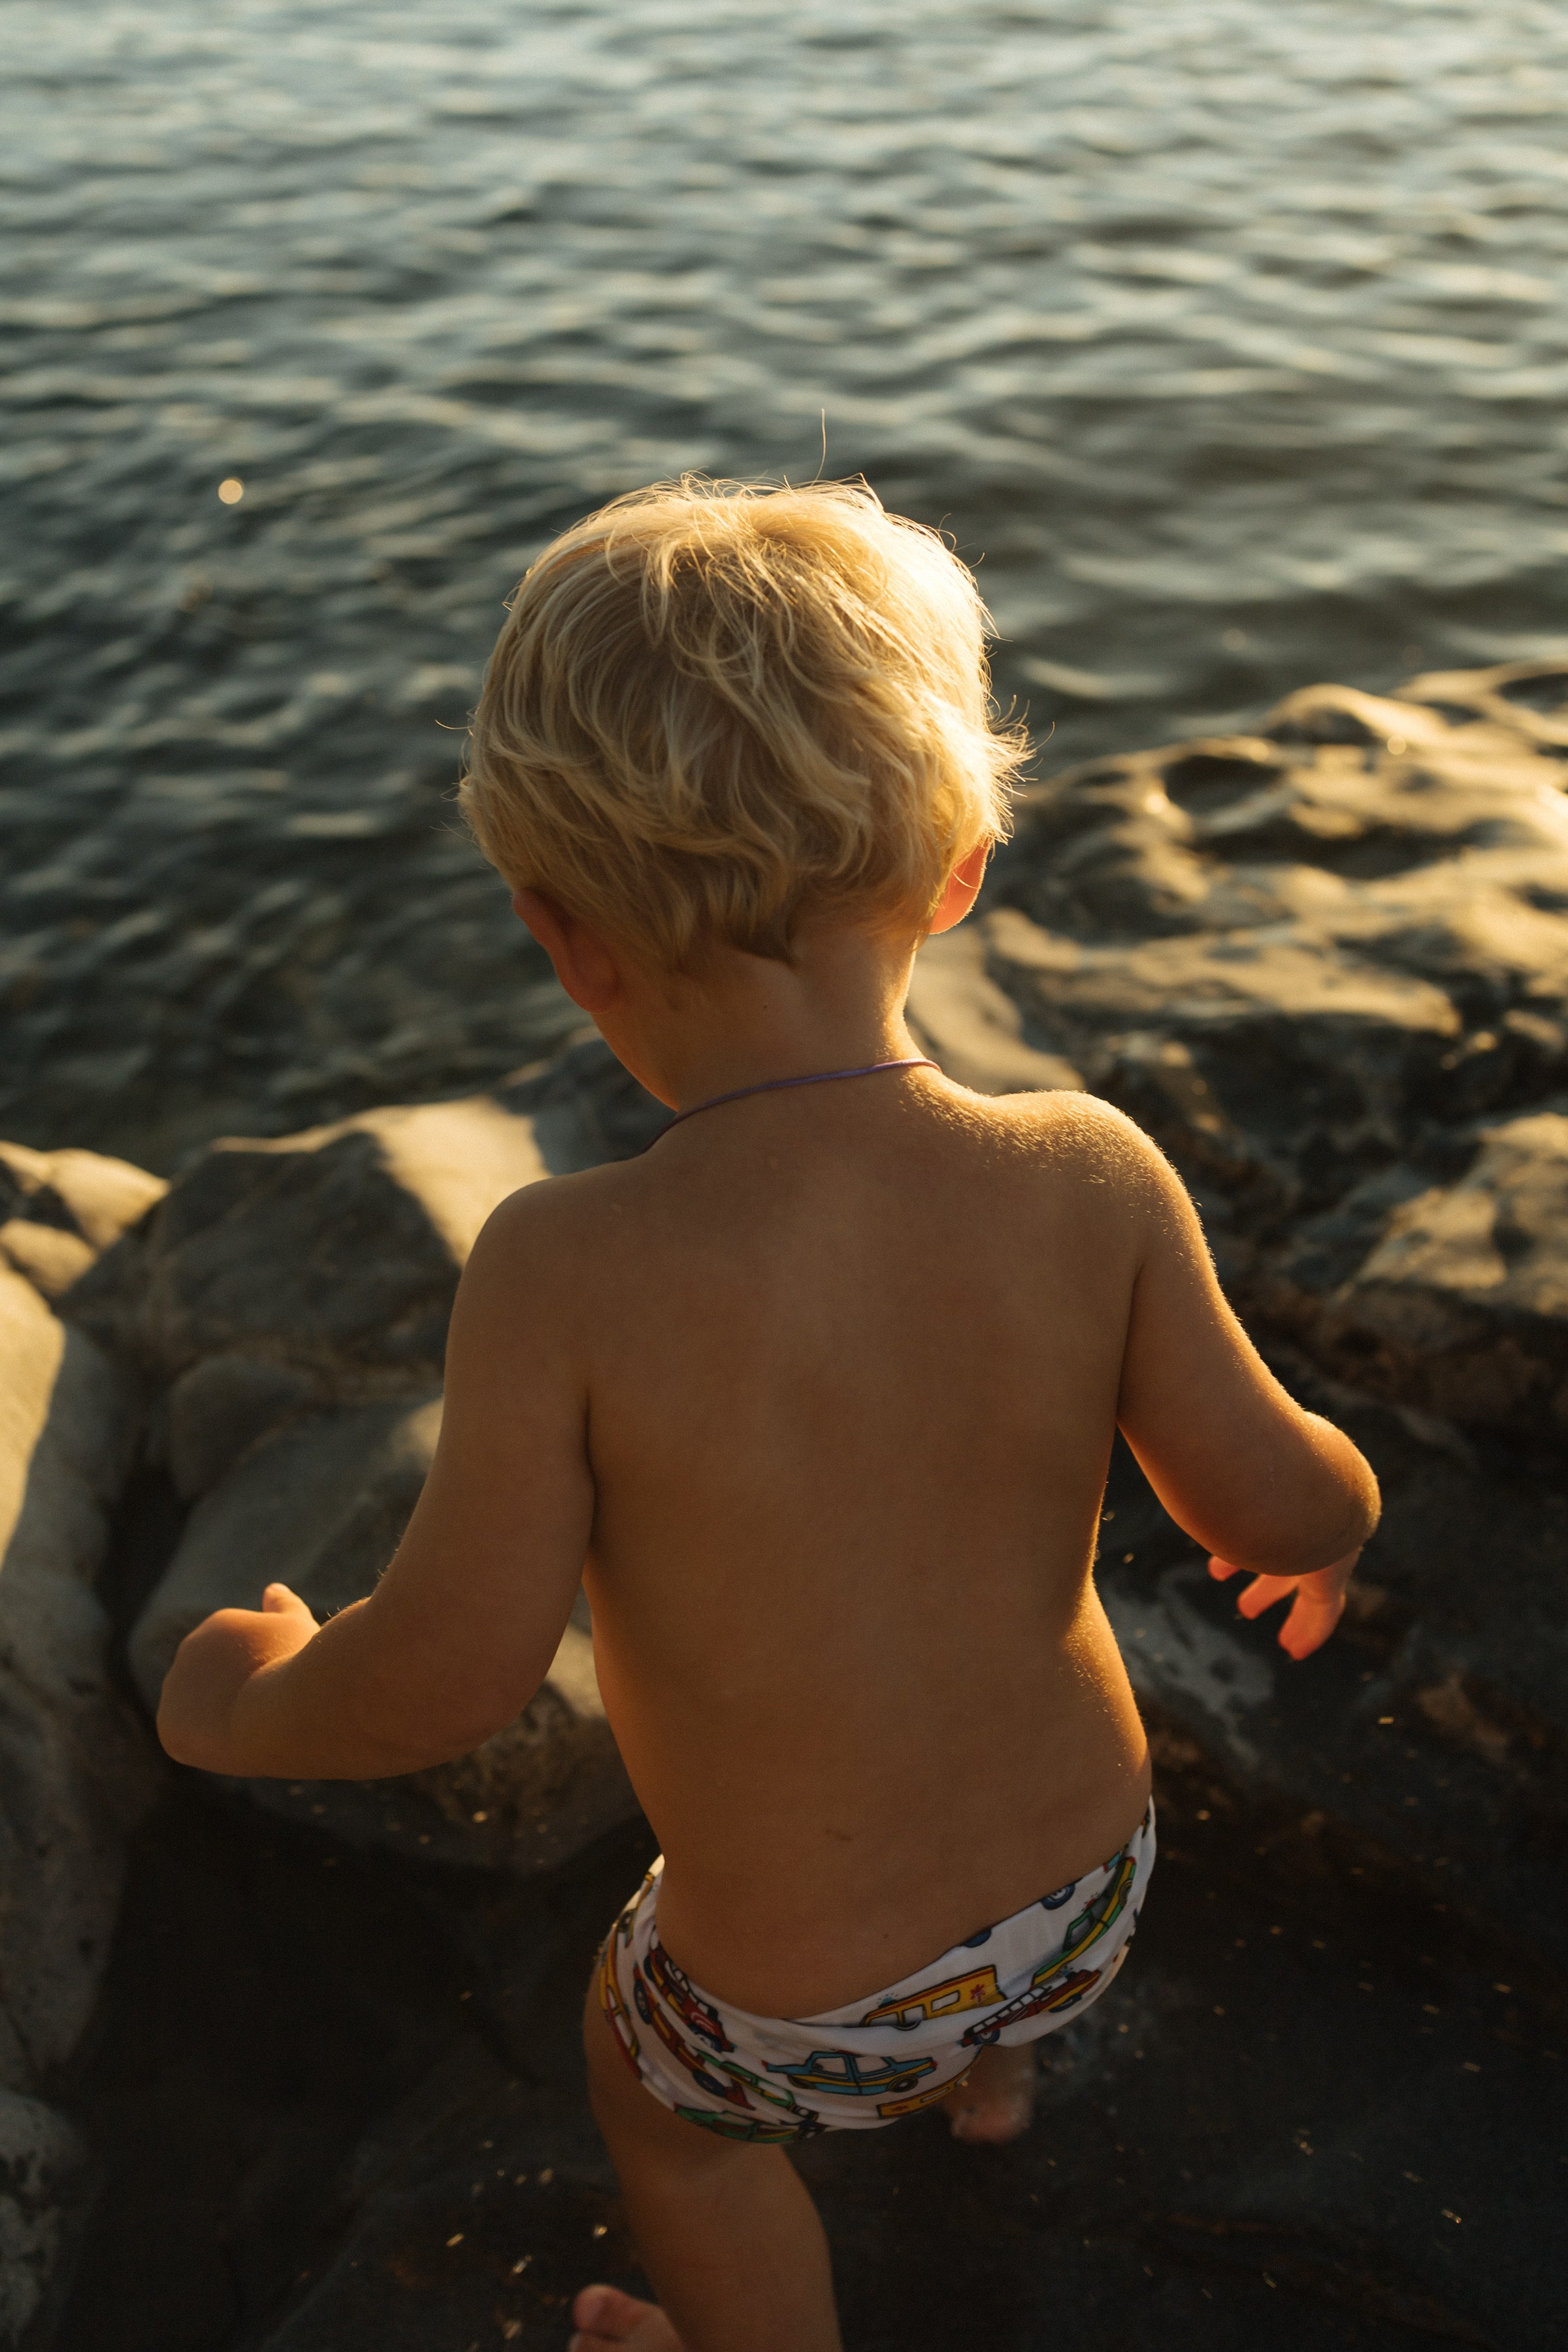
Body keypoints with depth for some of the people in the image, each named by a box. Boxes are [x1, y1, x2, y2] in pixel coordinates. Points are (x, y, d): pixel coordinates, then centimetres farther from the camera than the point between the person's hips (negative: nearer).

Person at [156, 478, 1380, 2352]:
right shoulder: (1087, 1178, -23)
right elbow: (1274, 1499, -13)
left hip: (807, 2013, -3)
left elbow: (441, 1679, -24)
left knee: (650, 2081, 33)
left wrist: (240, 1708, -3)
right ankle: (992, 2069, 69)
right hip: (1089, 1886, 4)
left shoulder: (569, 1272, -32)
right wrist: (1334, 1512, 11)